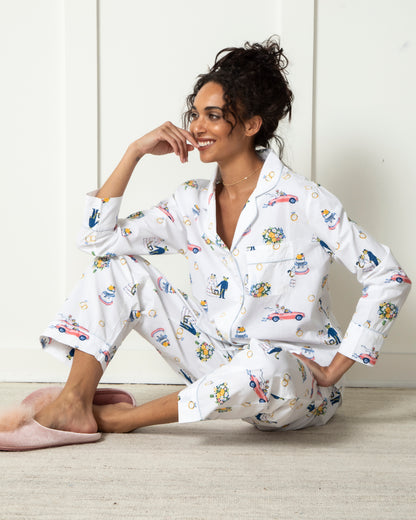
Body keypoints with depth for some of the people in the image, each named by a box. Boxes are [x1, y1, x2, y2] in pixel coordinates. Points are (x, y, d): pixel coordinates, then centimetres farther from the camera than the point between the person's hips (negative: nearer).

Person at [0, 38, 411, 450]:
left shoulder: (304, 202, -14)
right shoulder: (193, 203, 3)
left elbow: (389, 279, -14)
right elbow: (96, 238, -2)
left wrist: (336, 368, -14)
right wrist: (135, 153, -6)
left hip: (296, 379, -5)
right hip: (221, 361, 5)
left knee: (263, 364, -43)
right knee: (119, 267, -2)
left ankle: (123, 417, -18)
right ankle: (73, 405, -11)